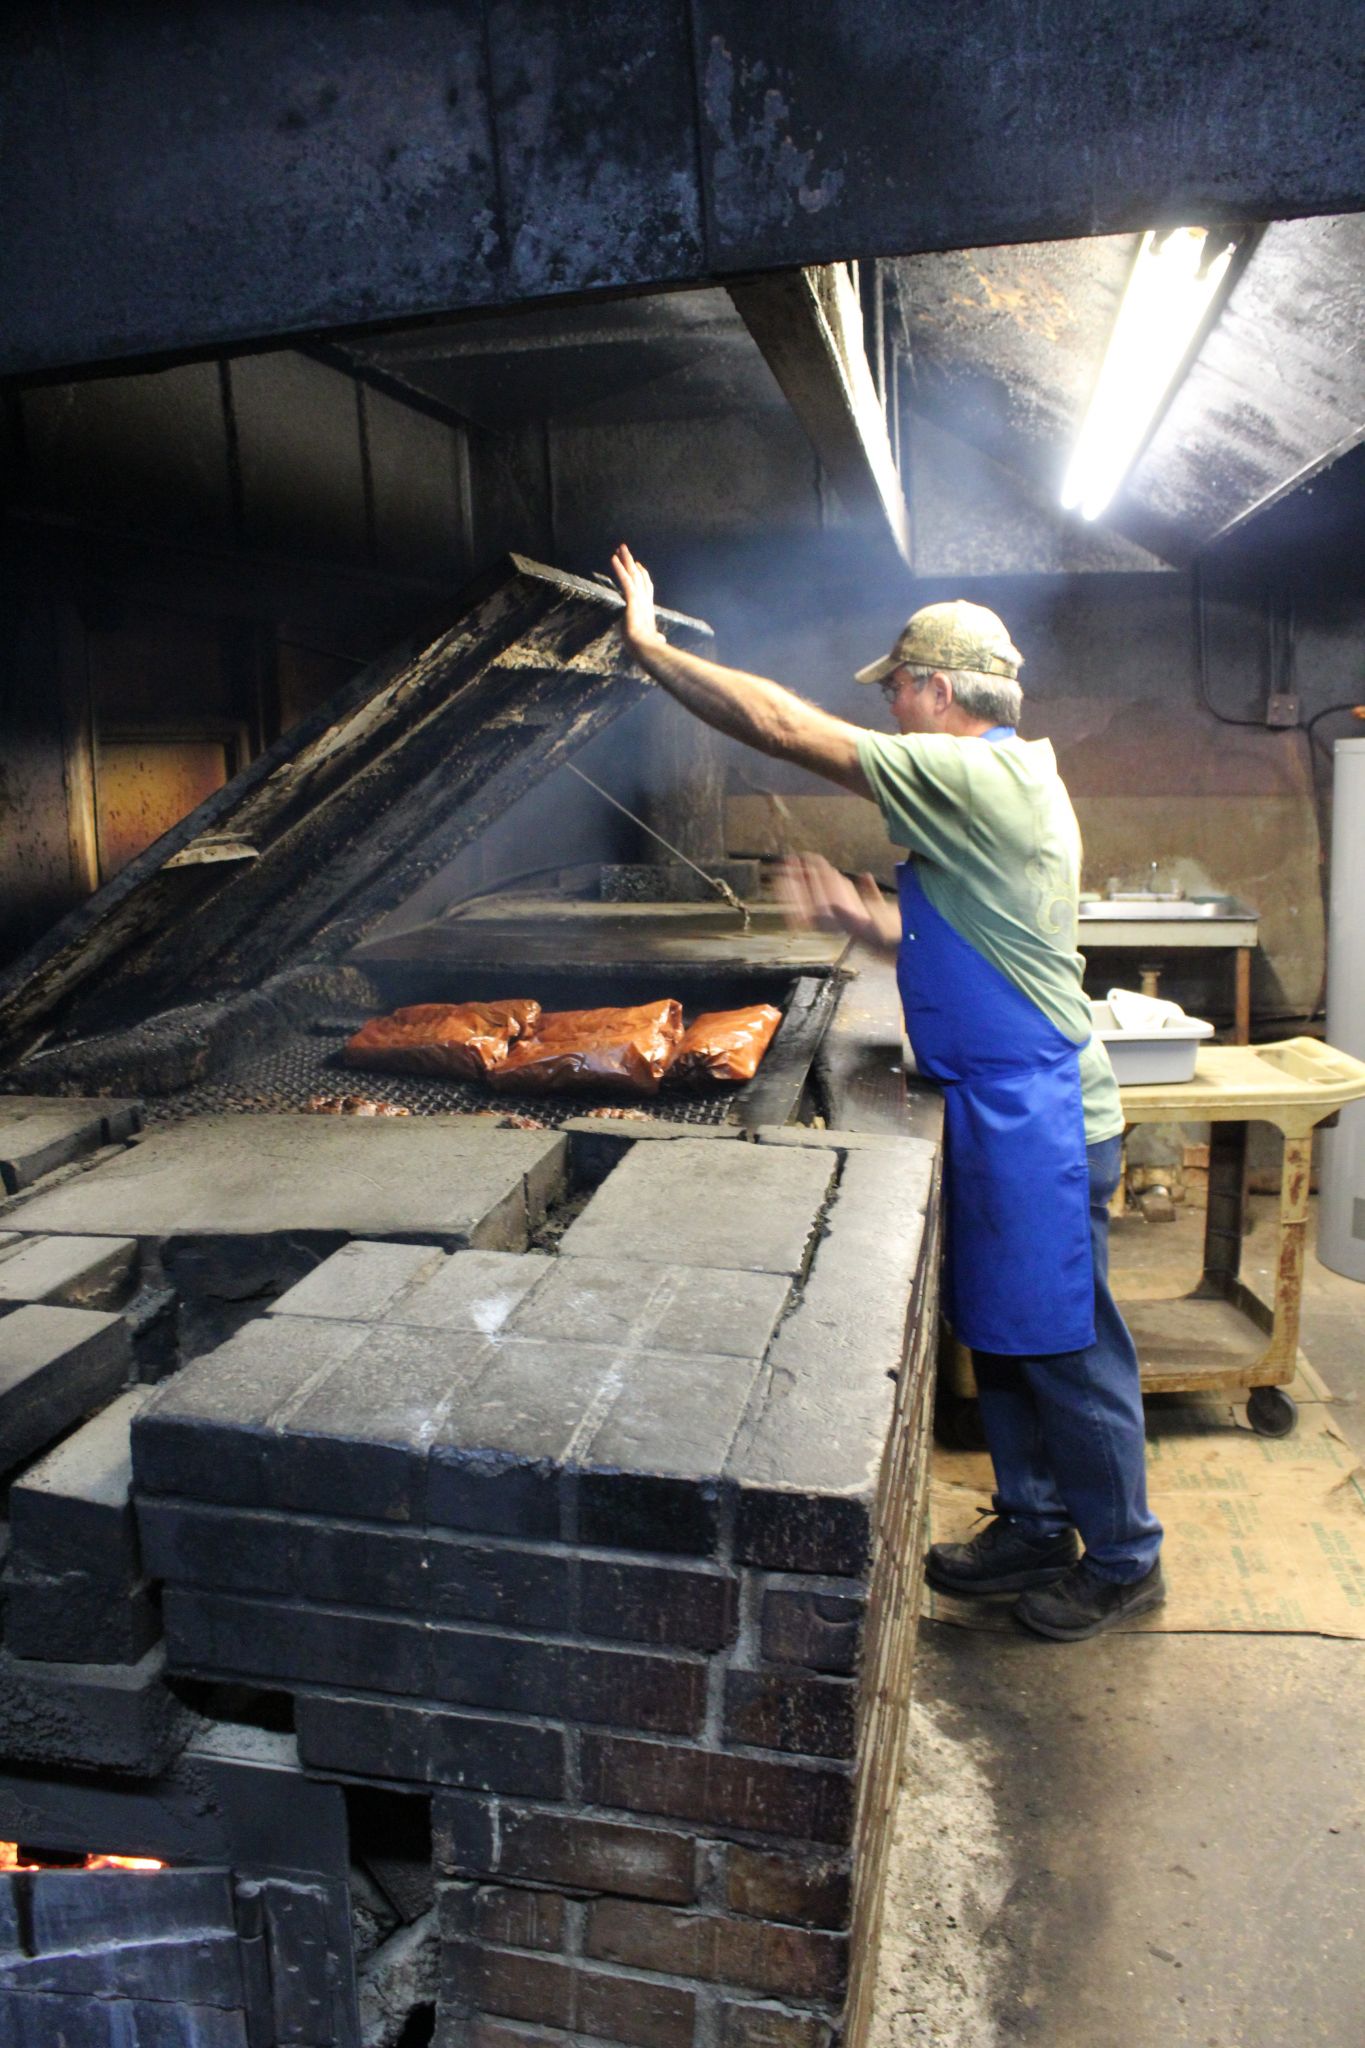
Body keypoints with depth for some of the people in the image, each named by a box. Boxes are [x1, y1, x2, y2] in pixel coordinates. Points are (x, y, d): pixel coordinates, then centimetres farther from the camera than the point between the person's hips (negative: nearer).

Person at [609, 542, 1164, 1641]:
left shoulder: (974, 777, -18)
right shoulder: (1009, 780, 14)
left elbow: (786, 727, -19)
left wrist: (652, 649, -10)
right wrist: (860, 918, 7)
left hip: (1038, 1116, -10)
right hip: (1004, 1107, 10)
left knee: (1065, 1345, 5)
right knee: (999, 1331, 19)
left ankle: (1124, 1560, 25)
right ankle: (1034, 1526, 36)